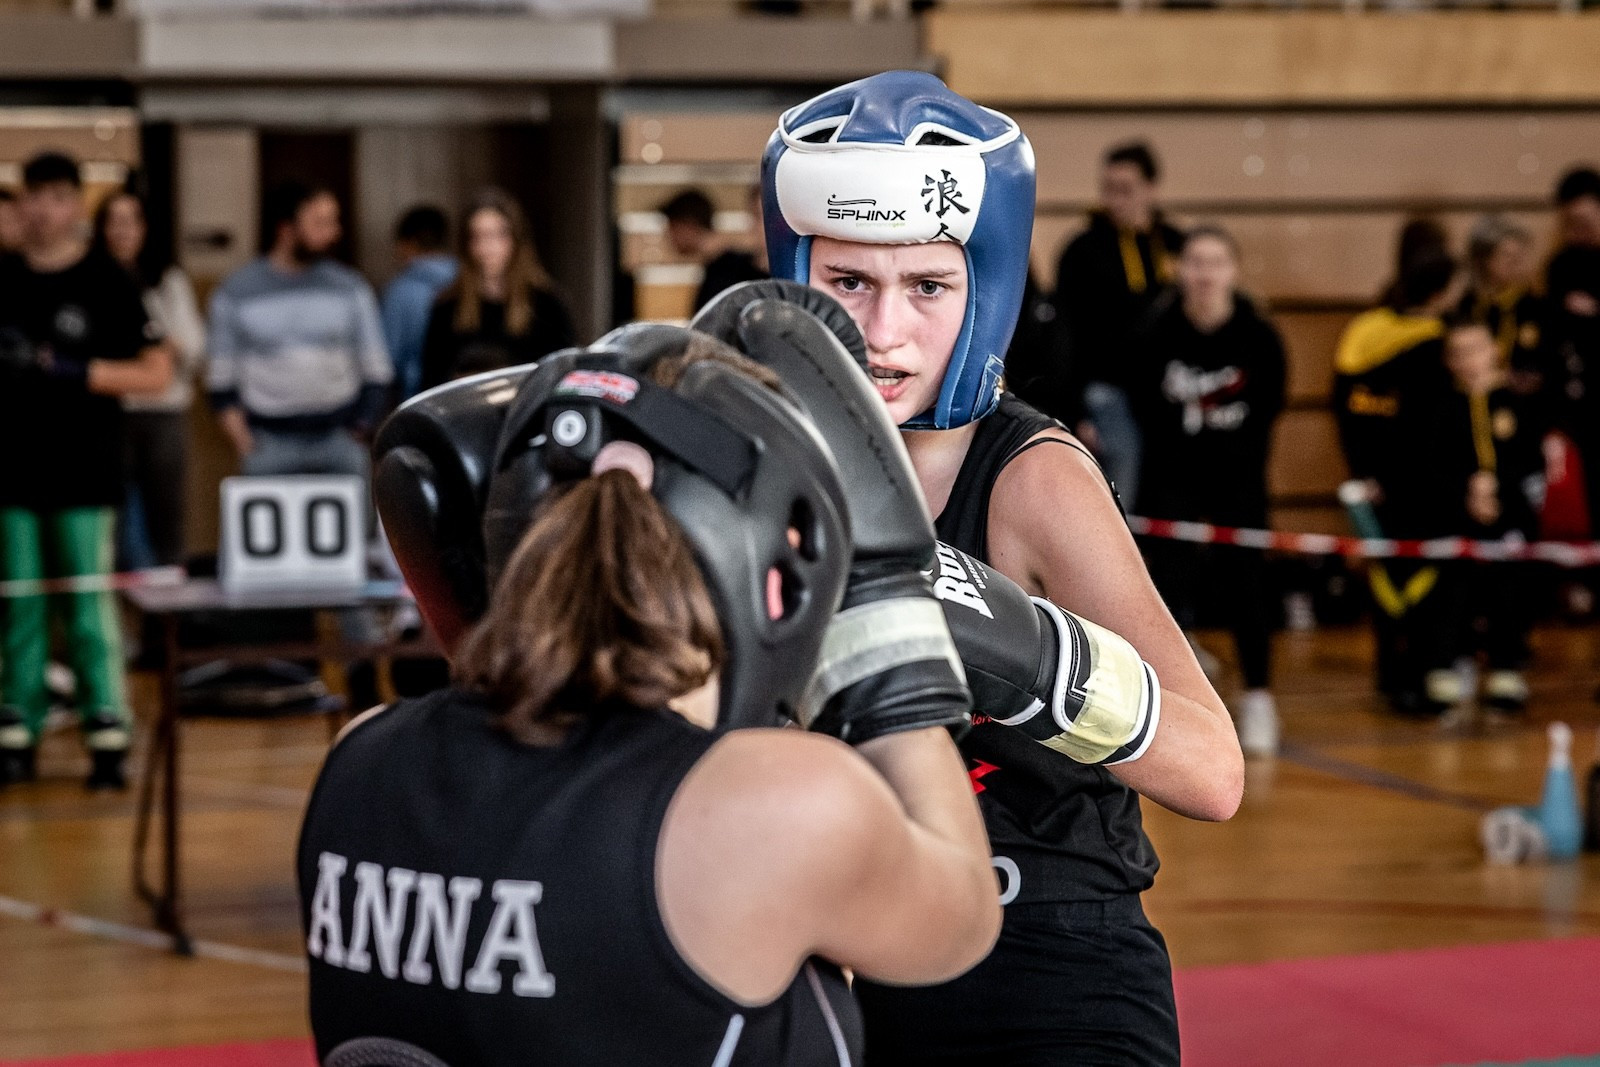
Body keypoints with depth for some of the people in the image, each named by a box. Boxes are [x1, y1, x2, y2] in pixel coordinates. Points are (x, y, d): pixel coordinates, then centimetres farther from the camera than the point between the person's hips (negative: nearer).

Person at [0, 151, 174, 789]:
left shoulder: (106, 283, 0)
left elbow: (156, 372, -2)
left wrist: (77, 372, -13)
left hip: (84, 472, -3)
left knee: (90, 606, -5)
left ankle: (108, 737, -2)